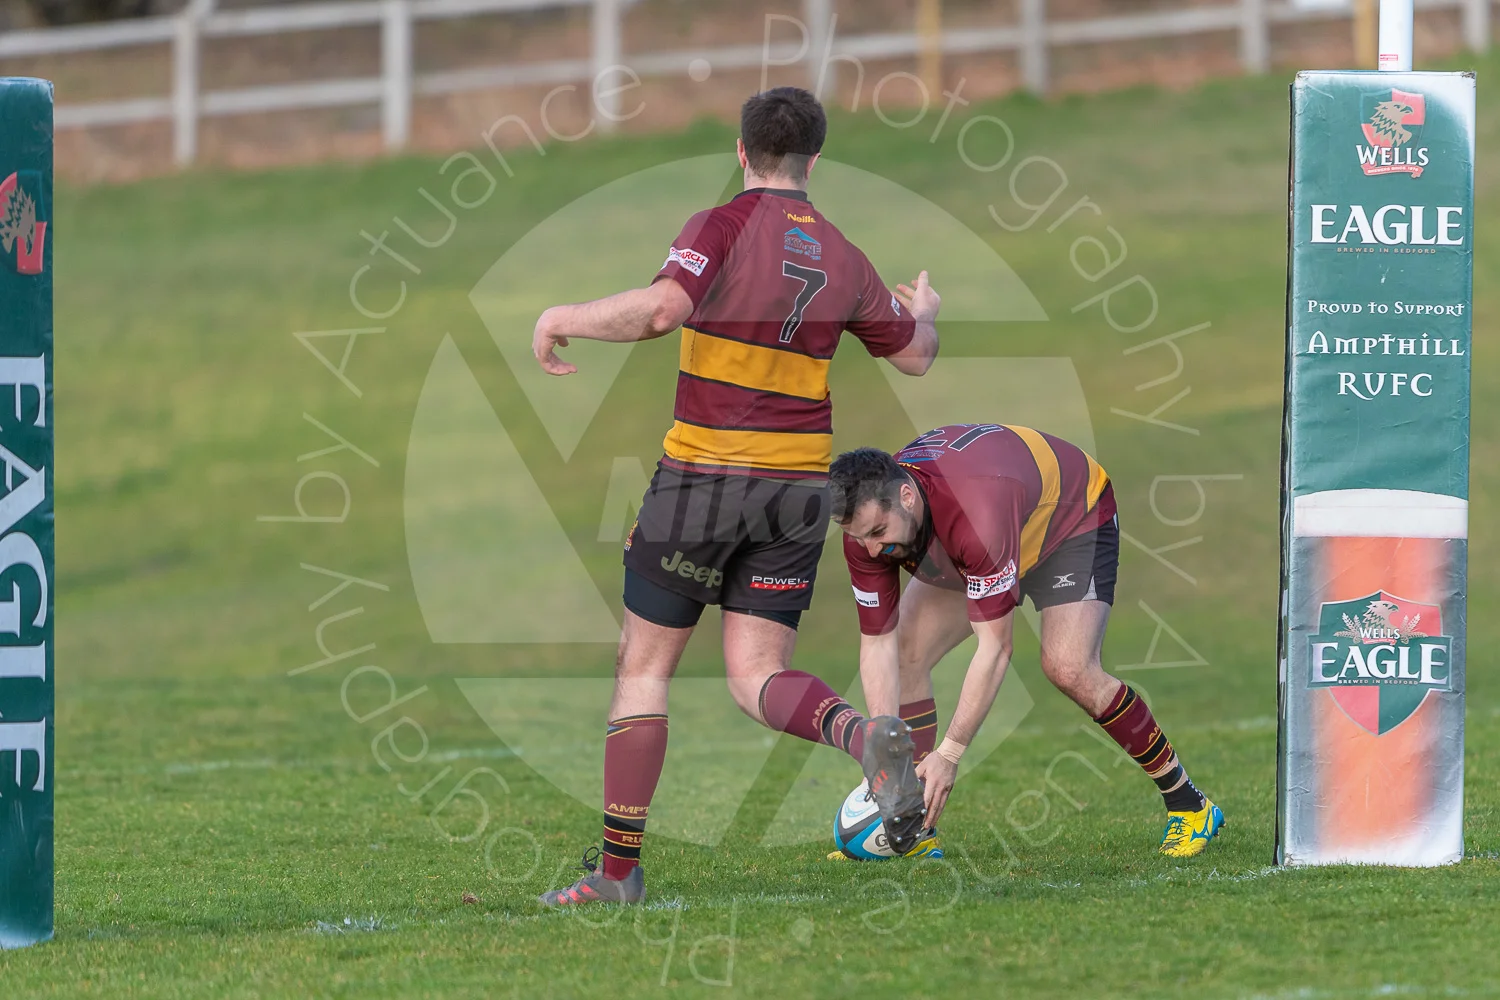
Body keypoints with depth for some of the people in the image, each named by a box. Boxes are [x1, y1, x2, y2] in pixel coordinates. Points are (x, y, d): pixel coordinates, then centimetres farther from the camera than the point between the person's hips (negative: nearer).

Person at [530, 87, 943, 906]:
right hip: (799, 484, 4)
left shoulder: (724, 228, -9)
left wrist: (565, 318, -12)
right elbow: (914, 355, 21)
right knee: (756, 677, 3)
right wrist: (924, 310, 44)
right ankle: (865, 734, -29)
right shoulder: (841, 258, 8)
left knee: (643, 667, 8)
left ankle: (618, 869, 9)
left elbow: (661, 308, -27)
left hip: (703, 474, -4)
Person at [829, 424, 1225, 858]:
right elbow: (878, 643, -20)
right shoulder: (867, 521, -27)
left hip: (1073, 518, -7)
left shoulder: (977, 512, -47)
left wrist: (948, 754, -41)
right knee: (906, 655, -8)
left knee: (1070, 668, -24)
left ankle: (1188, 804, -8)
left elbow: (994, 647, -42)